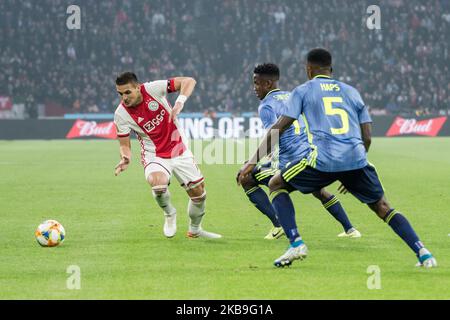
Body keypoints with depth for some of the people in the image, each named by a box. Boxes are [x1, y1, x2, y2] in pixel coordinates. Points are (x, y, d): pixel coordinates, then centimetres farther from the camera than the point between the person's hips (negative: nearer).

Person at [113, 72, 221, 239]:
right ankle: (169, 214, -2)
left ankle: (195, 230, 34)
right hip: (154, 155, -2)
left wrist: (180, 103, -32)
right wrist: (125, 159, -27)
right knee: (157, 183, -34)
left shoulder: (153, 89, -16)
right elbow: (124, 144, -6)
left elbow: (188, 81, -16)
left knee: (198, 193, 6)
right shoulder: (121, 114, -14)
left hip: (180, 151, 2)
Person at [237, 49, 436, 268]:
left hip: (323, 160, -3)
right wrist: (352, 175, 31)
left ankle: (296, 244, 2)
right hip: (356, 159, 3)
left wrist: (253, 161, 7)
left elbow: (279, 128, 5)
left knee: (276, 185, 18)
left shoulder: (303, 91, 14)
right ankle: (422, 253, 2)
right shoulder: (351, 92, 24)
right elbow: (366, 138, 21)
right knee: (382, 207, 19)